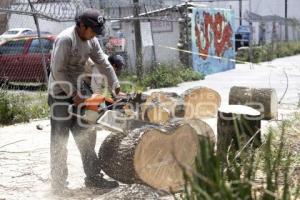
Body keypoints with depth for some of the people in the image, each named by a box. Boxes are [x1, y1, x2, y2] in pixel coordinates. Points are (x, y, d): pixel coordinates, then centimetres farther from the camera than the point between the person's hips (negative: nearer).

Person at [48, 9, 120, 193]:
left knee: (86, 137, 9)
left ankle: (94, 177, 16)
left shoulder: (91, 41, 6)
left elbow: (104, 64, 6)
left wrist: (116, 87, -2)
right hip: (61, 94, -8)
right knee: (60, 140, -3)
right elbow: (57, 71, -21)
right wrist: (74, 95, -18)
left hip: (78, 93, 8)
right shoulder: (65, 39, -20)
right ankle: (59, 184, 6)